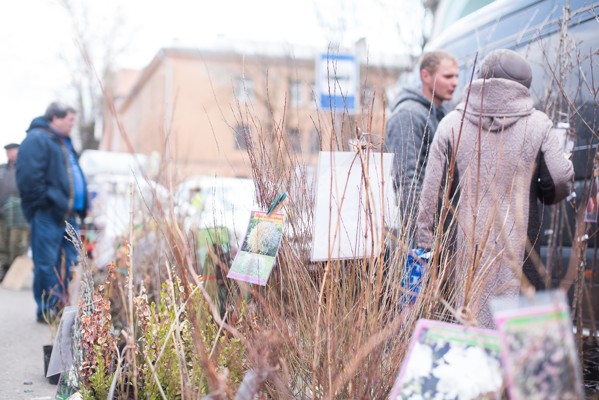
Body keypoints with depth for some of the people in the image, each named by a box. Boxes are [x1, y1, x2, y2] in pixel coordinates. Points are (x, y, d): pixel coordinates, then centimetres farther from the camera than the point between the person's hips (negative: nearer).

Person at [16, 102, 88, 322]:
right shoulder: (37, 139, -9)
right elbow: (29, 178, -20)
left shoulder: (63, 142, 21)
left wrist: (79, 206, 16)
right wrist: (47, 202, -17)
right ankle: (48, 310, 3)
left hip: (67, 214, 10)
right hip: (48, 215, -10)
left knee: (69, 261, 12)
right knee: (47, 263, -4)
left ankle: (62, 305, 22)